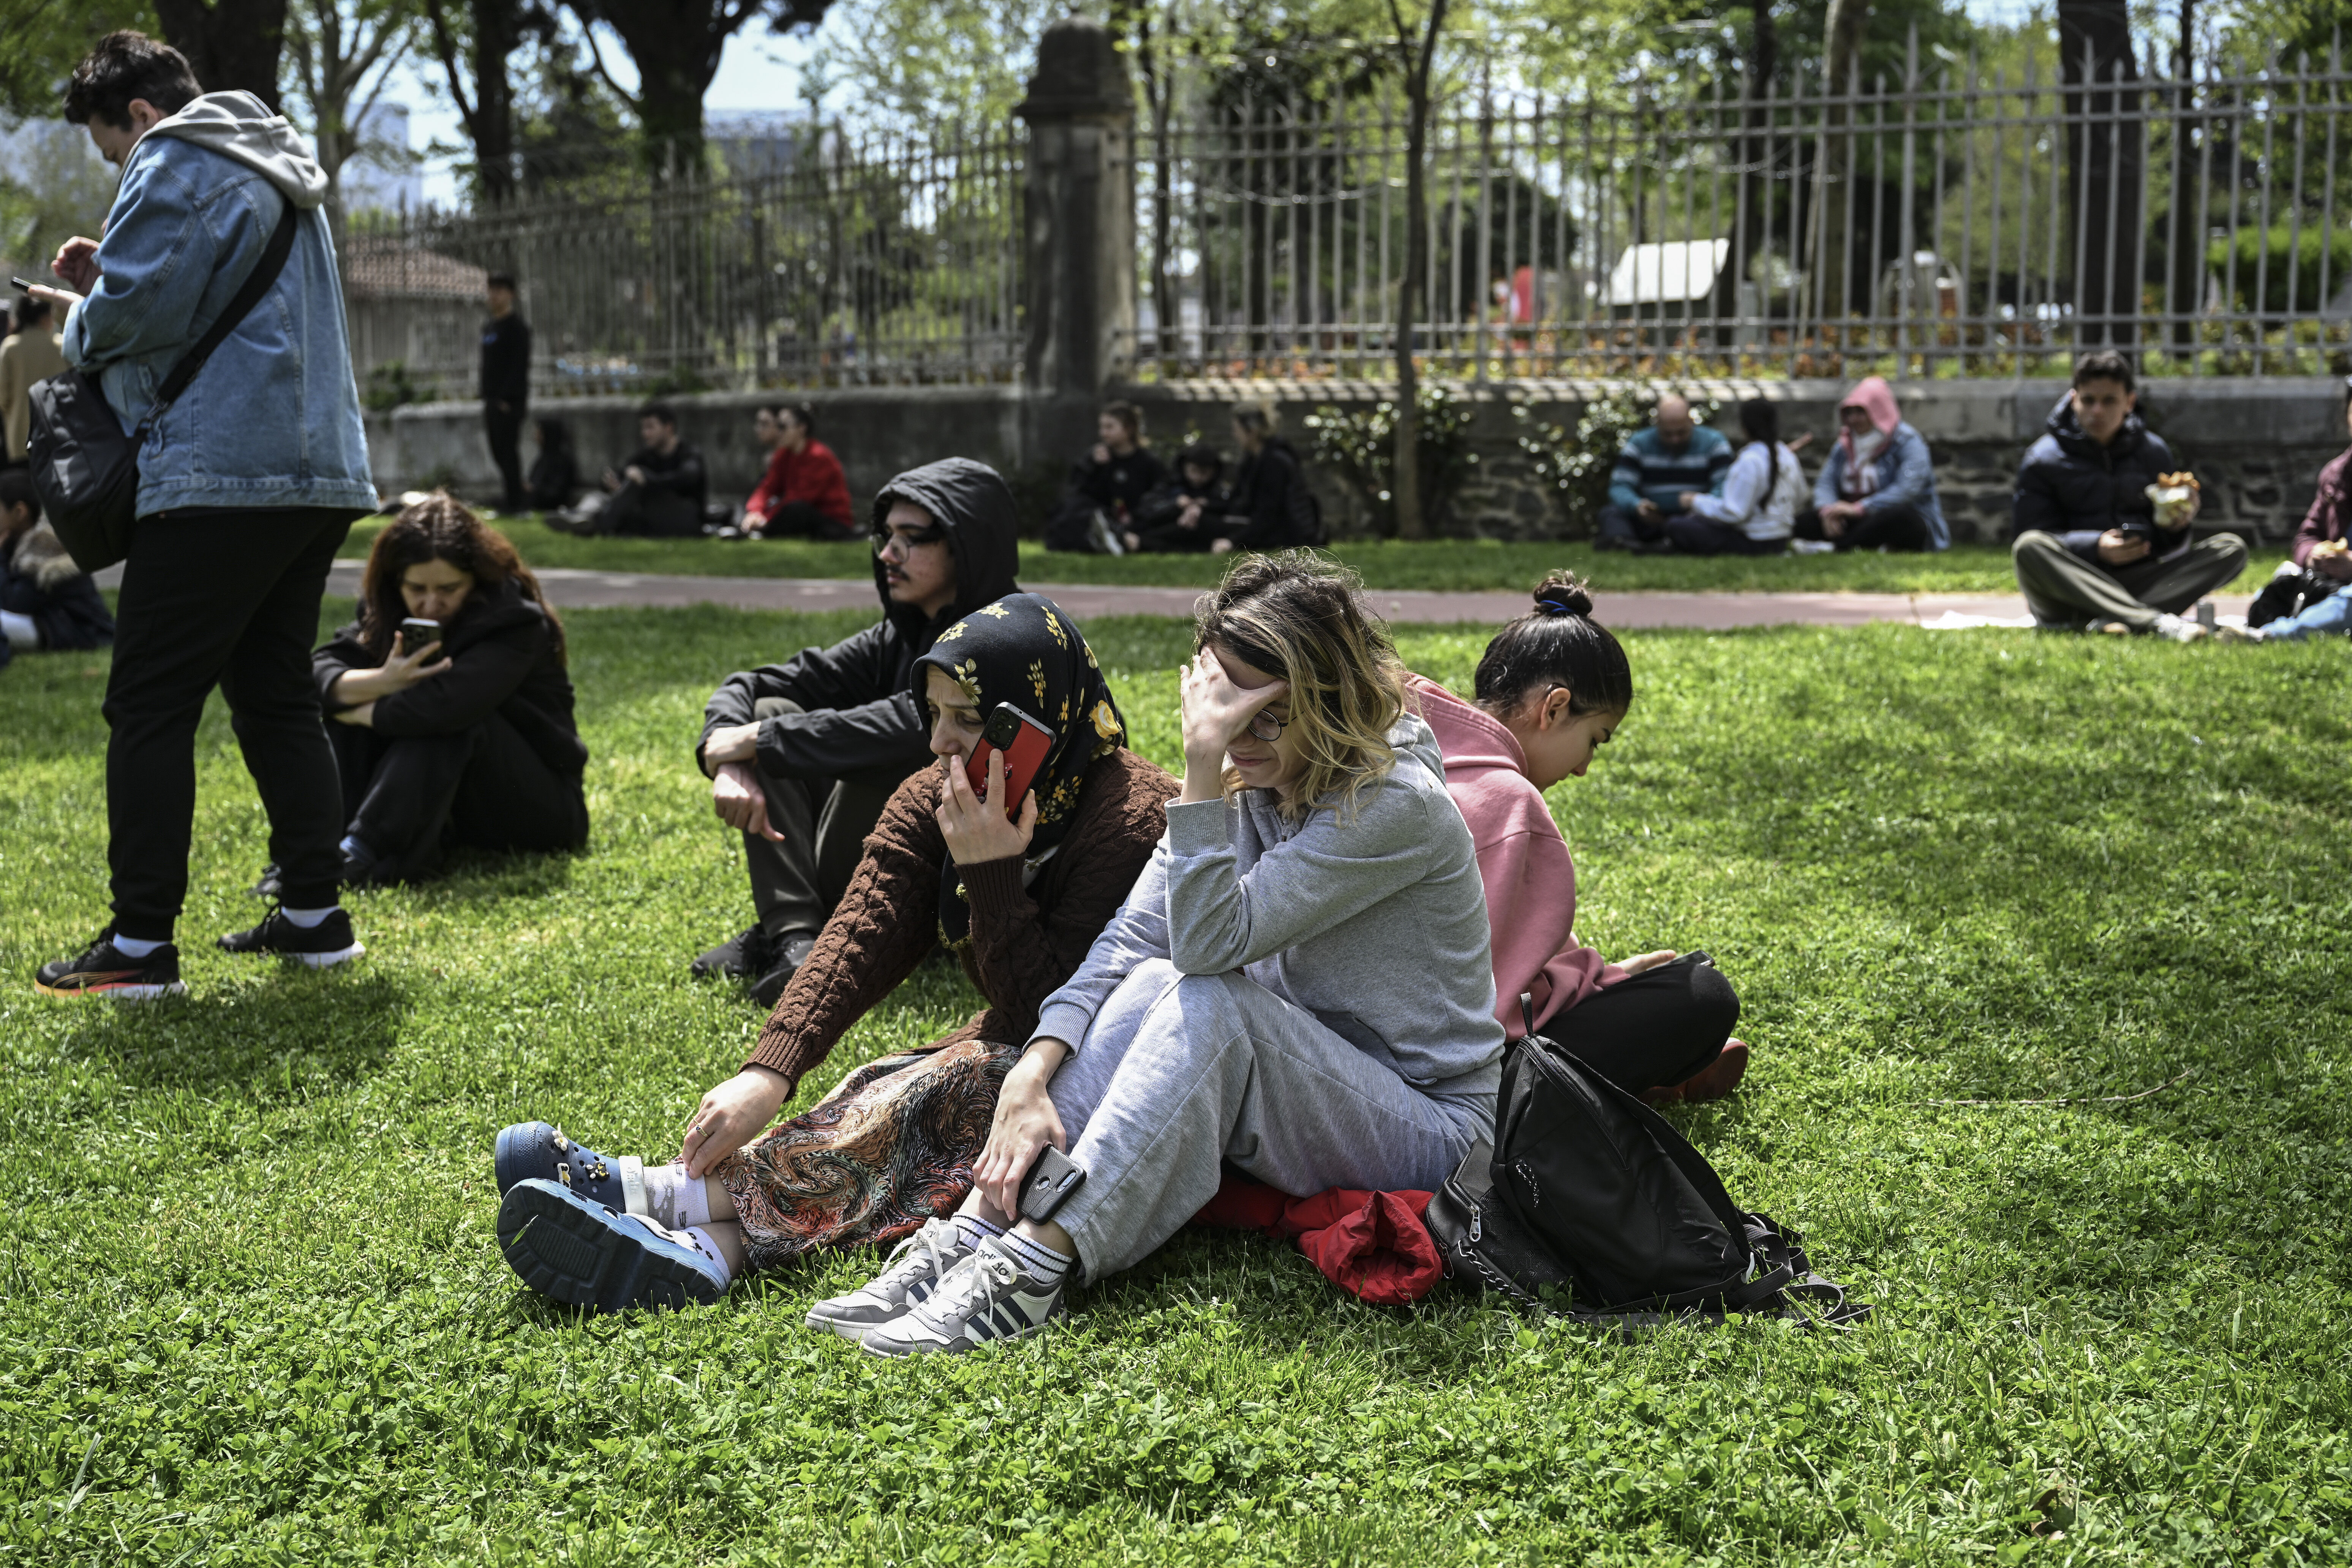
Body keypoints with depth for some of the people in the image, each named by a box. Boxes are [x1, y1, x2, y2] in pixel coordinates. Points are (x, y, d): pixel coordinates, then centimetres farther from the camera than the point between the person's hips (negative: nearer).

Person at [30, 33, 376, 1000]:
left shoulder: (176, 166, -6)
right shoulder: (279, 174, 25)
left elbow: (132, 312, -14)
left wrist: (80, 321, 8)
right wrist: (102, 289, 18)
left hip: (220, 475, -9)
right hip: (318, 474, 9)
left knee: (148, 708, -5)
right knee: (275, 694, 15)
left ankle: (141, 945, -5)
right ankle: (314, 913, 16)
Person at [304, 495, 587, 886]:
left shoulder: (516, 622, -21)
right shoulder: (390, 613, 0)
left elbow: (449, 703, -37)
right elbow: (316, 672, -12)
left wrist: (361, 713, -21)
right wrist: (383, 681, -33)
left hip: (541, 806, -6)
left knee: (444, 715, -32)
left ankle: (367, 853, -39)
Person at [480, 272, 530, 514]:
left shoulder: (517, 326, -8)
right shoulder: (488, 326, 18)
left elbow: (520, 365, -15)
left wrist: (507, 398, -20)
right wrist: (486, 398, 16)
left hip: (510, 401, -9)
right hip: (493, 401, 9)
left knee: (508, 449, -9)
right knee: (498, 451, 10)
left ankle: (514, 500, -4)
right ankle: (517, 493, 20)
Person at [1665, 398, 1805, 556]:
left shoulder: (1749, 462, -23)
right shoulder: (1787, 455, 4)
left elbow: (1734, 512, -24)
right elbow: (1800, 496, 17)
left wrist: (1697, 501, -10)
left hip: (1753, 543, -9)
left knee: (1675, 525, -6)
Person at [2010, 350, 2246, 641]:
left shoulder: (2154, 452, 15)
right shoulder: (2043, 459, 3)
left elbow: (2170, 548, 15)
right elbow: (2027, 539, -5)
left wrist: (2178, 526, -10)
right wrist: (2095, 548, -20)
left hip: (2136, 583, 4)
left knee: (2231, 548, -13)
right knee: (2030, 547, -34)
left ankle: (2110, 619, -36)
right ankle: (2156, 622, -44)